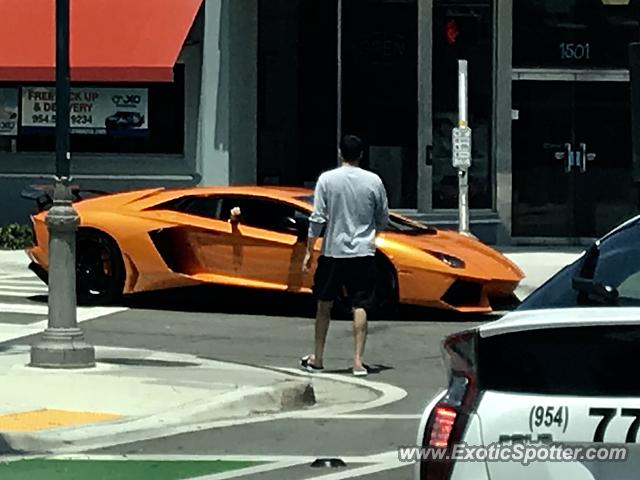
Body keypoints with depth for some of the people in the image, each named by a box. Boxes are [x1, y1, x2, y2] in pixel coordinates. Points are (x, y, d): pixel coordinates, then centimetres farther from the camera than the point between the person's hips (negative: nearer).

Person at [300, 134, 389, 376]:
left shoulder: (327, 179, -6)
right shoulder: (374, 181, -1)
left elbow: (317, 219, -7)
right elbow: (383, 220, 8)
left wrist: (309, 251, 1)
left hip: (332, 252, 0)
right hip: (363, 252, 0)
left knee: (324, 304, 12)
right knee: (360, 307, 1)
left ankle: (317, 358, 17)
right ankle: (358, 361, -5)